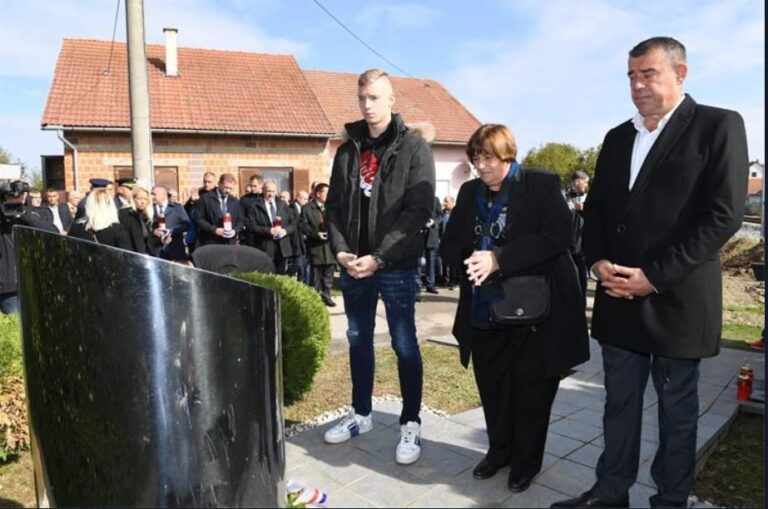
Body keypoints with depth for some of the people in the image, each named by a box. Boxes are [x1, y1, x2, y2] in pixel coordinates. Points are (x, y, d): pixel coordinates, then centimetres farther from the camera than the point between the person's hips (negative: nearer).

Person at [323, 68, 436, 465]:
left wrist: (379, 257, -17)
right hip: (353, 265, 5)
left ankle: (411, 424, 17)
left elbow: (418, 210, -11)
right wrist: (340, 249, -5)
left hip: (396, 266, -5)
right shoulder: (348, 150, 12)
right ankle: (361, 414, 30)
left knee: (405, 345, 3)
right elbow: (334, 206, 12)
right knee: (358, 340, 14)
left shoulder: (414, 147, -3)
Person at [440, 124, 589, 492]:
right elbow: (449, 243, 9)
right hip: (485, 313, 5)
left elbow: (557, 237, -19)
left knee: (531, 390, 8)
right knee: (491, 387, 15)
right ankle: (499, 449, 37)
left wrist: (498, 259, -26)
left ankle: (527, 460, 29)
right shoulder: (469, 192, 9)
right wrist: (469, 261, -15)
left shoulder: (542, 185, -7)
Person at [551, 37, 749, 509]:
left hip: (677, 301, -5)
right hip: (619, 298, 5)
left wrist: (654, 276, -17)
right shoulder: (617, 137, 13)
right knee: (619, 403, 15)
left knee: (677, 410, 12)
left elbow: (724, 214, -13)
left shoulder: (719, 125, -5)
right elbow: (595, 207, 14)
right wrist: (599, 262, -4)